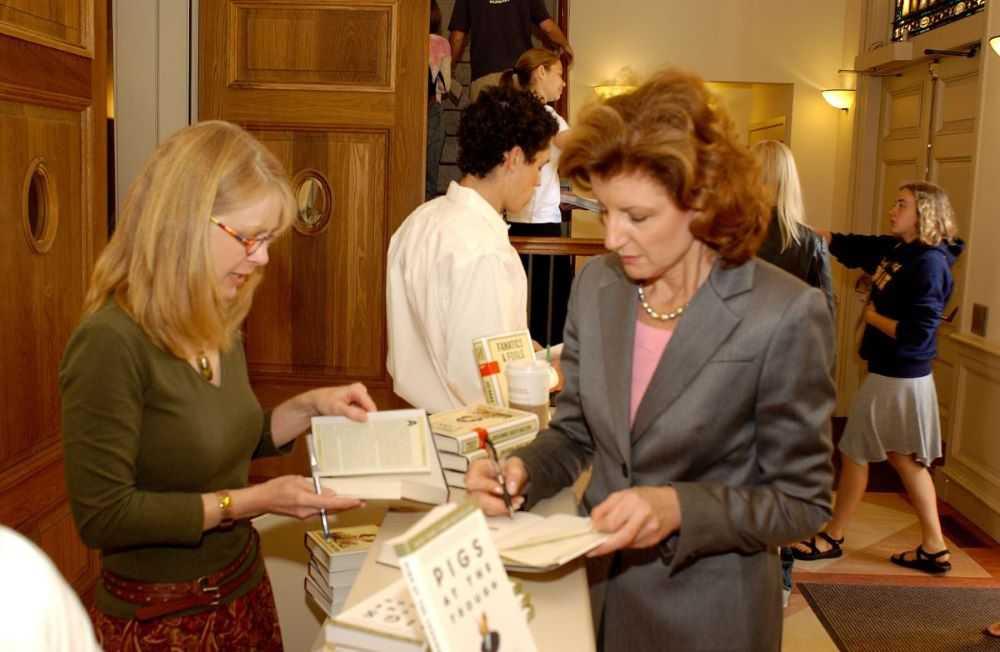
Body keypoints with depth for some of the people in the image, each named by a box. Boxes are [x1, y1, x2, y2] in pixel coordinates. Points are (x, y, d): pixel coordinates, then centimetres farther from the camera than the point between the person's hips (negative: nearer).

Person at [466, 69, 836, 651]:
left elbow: (801, 501, -13)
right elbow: (576, 430, 6)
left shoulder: (784, 317, -20)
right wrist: (522, 470, -13)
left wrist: (679, 508, -26)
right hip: (595, 587, 5)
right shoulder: (596, 285, -4)